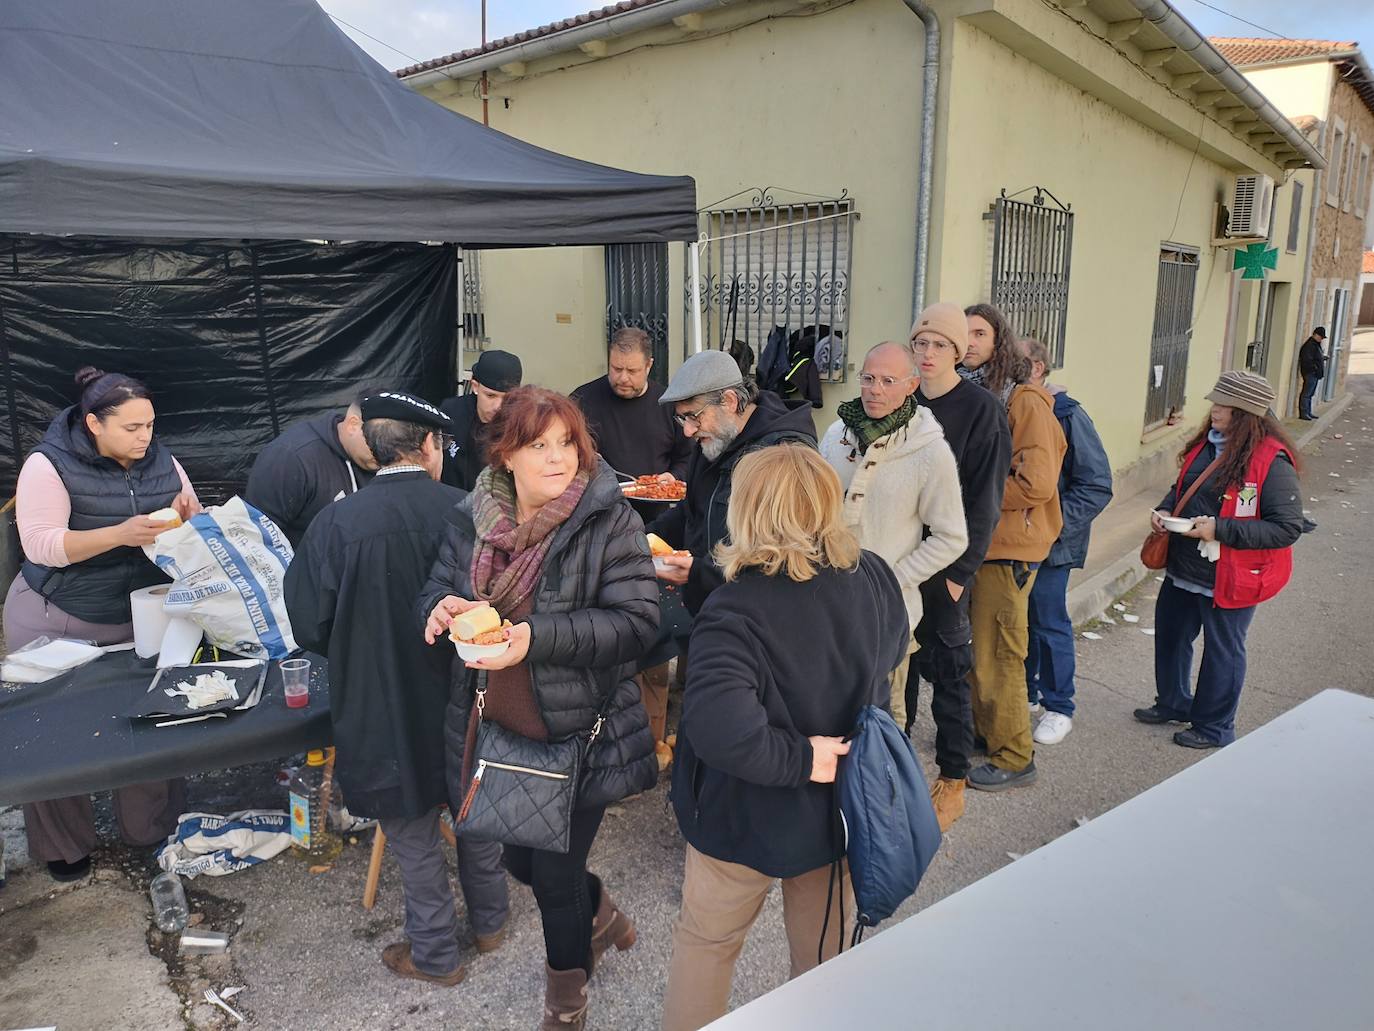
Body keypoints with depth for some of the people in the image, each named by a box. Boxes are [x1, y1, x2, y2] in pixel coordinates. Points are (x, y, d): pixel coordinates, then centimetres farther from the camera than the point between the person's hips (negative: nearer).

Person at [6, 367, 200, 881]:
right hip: (57, 623, -3)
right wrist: (120, 534, -36)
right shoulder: (50, 465, -14)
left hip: (139, 621, 3)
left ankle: (152, 829, 22)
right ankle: (62, 847, 25)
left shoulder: (162, 463, -1)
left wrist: (188, 516, -20)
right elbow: (39, 545, -24)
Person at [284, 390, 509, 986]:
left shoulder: (337, 523, -17)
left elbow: (310, 625, -10)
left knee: (413, 834, 17)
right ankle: (488, 921, 44)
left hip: (387, 710, -2)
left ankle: (435, 954, 35)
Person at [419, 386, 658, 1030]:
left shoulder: (609, 521, -16)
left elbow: (638, 620, -21)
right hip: (497, 729, 5)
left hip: (579, 734, -5)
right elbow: (436, 597, 9)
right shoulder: (471, 520, -1)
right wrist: (444, 609, -16)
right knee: (521, 861, 21)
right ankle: (597, 914, 56)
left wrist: (537, 635, -31)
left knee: (557, 874, 11)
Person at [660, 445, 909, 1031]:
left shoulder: (736, 609, -31)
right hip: (840, 807, 5)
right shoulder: (874, 577, -12)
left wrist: (800, 759, -29)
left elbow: (717, 727, -44)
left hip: (751, 821, -5)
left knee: (705, 941, 23)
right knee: (824, 951, 27)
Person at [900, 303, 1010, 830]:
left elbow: (984, 498, -10)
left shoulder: (981, 410, -8)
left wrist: (960, 571, -13)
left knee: (947, 668, 4)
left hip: (945, 563, -4)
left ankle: (953, 781, 19)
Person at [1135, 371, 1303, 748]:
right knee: (1170, 634, 21)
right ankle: (1172, 703, 43)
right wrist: (1165, 509, -1)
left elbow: (1287, 527, -21)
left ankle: (1214, 727, 28)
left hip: (1228, 579, -8)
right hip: (1183, 570, 8)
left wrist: (1220, 530, -26)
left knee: (1222, 650, 9)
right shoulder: (1206, 443, 4)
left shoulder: (1272, 461, -20)